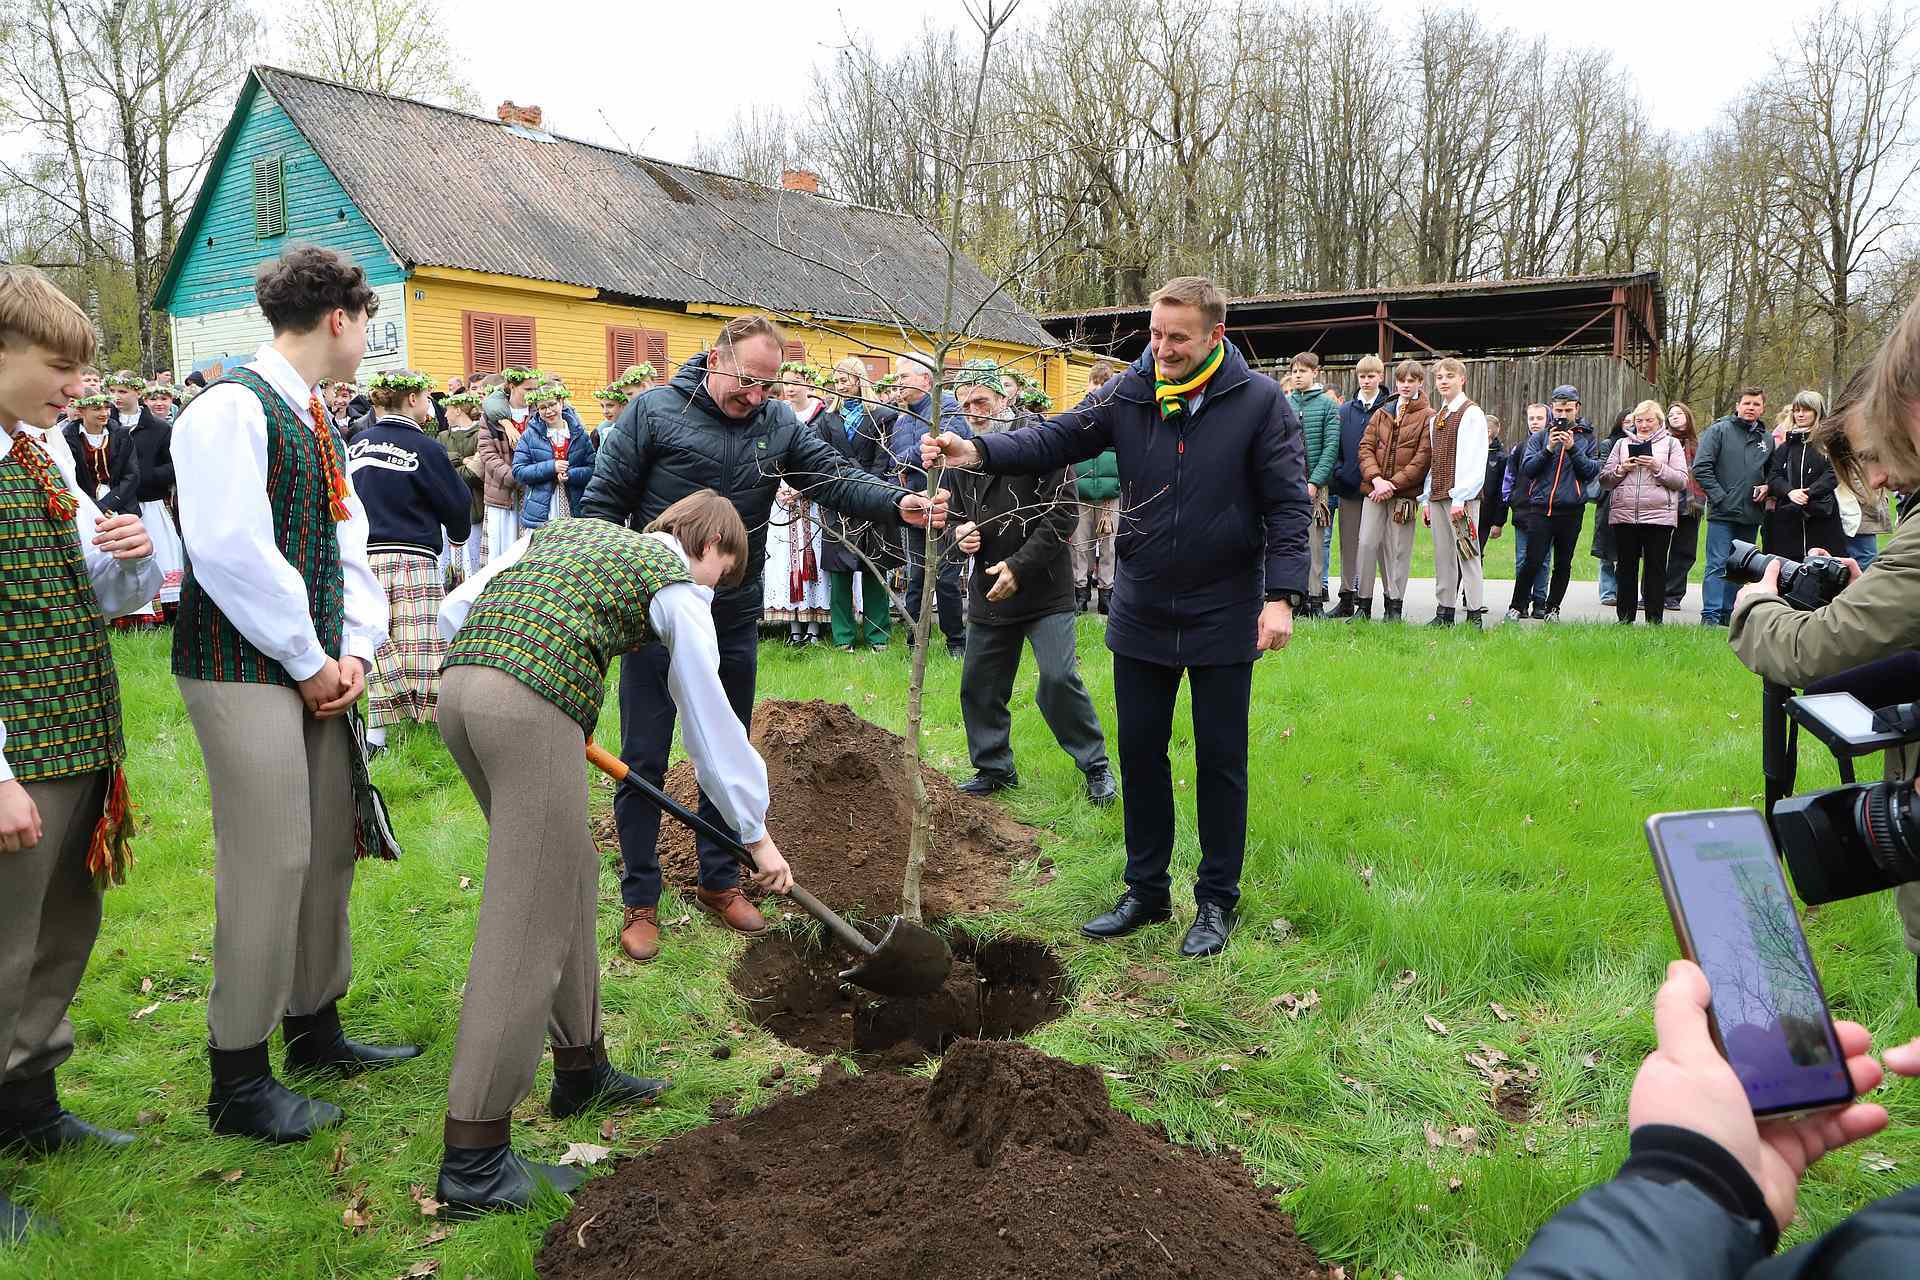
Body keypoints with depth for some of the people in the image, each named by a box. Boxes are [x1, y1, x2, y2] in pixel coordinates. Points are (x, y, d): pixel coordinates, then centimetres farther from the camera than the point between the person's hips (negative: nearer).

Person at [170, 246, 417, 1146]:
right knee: (268, 864, -5)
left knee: (330, 849, 14)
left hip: (313, 673, 9)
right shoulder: (232, 409, -13)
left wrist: (355, 649, 3)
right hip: (245, 673, -9)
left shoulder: (314, 420, 15)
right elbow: (231, 554, -22)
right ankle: (238, 1082, 9)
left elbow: (346, 543, 17)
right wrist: (310, 662, -14)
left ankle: (315, 1028, 31)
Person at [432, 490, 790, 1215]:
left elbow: (454, 611, 19)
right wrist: (757, 835, 17)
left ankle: (581, 1068, 34)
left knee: (568, 876, 21)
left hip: (460, 681, 8)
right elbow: (710, 719, 10)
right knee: (528, 922, -3)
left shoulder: (569, 532, 28)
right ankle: (474, 1160, 0)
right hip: (533, 707, -8)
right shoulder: (680, 583, 10)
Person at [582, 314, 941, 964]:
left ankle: (720, 882, 31)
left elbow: (837, 477, -7)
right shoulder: (654, 411, -8)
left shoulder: (778, 423, 2)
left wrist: (900, 504, -26)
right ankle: (640, 901, 15)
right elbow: (602, 505, -5)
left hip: (735, 619, 4)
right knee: (642, 763, 2)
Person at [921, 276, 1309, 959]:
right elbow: (1056, 439, -7)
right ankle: (1147, 891, 27)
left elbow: (1289, 505, -8)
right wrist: (978, 451, -24)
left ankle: (1216, 901, 22)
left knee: (1220, 761, 7)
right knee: (1140, 753, 11)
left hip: (1223, 618, -3)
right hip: (1141, 614, 3)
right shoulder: (1130, 395, -1)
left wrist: (1282, 595, -16)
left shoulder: (1259, 402, -9)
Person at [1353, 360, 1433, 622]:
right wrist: (1376, 479, -9)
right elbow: (1366, 447, 7)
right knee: (1367, 543, -3)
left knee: (1398, 547, 0)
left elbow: (1423, 457, -6)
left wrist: (1394, 483, -13)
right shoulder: (1382, 413, 15)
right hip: (1375, 489, 3)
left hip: (1405, 492, -3)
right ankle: (1364, 603, 4)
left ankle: (1395, 604, 9)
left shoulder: (1428, 416, 1)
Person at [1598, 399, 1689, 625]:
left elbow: (1682, 481, 2)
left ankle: (1654, 618, 4)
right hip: (1623, 514, 2)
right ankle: (1625, 617, 11)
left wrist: (1658, 468, -12)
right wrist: (1621, 469, -6)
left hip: (1659, 515, -2)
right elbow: (1604, 479, 13)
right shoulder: (1622, 444, 16)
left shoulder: (1671, 444, 10)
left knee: (1655, 568, -1)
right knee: (1625, 567, 5)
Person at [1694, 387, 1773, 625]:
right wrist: (1719, 497, -13)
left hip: (1752, 515, 5)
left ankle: (1729, 613, 17)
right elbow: (1701, 467, -8)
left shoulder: (1767, 439, 13)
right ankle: (1710, 615, -7)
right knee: (1718, 565, -8)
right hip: (1723, 513, -5)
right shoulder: (1719, 431, -1)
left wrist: (1766, 487, 2)